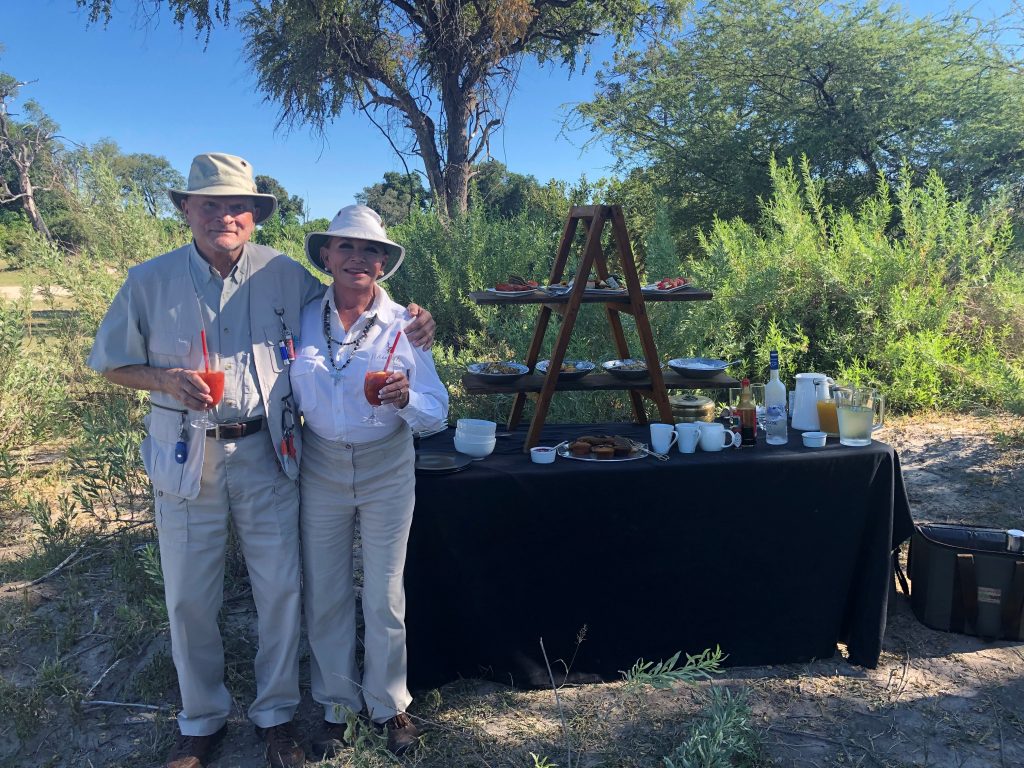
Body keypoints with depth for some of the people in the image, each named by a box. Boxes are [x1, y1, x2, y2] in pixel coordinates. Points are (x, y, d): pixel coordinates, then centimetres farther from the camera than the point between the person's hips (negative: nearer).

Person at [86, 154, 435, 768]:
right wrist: (166, 380, -14)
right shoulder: (150, 280, -2)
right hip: (186, 457, 0)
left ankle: (277, 713, 30)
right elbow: (113, 363, 7)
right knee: (190, 597, 11)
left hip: (266, 453, 0)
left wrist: (409, 326, -7)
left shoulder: (286, 275, -1)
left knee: (280, 588, 7)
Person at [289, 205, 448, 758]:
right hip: (320, 469, 2)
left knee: (385, 596, 9)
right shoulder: (303, 319, -3)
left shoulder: (402, 325, -8)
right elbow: (289, 395, 9)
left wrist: (404, 399, -28)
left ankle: (388, 704, 31)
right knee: (325, 596, 12)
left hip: (387, 471, -1)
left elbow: (437, 413, -9)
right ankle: (335, 704, 33)